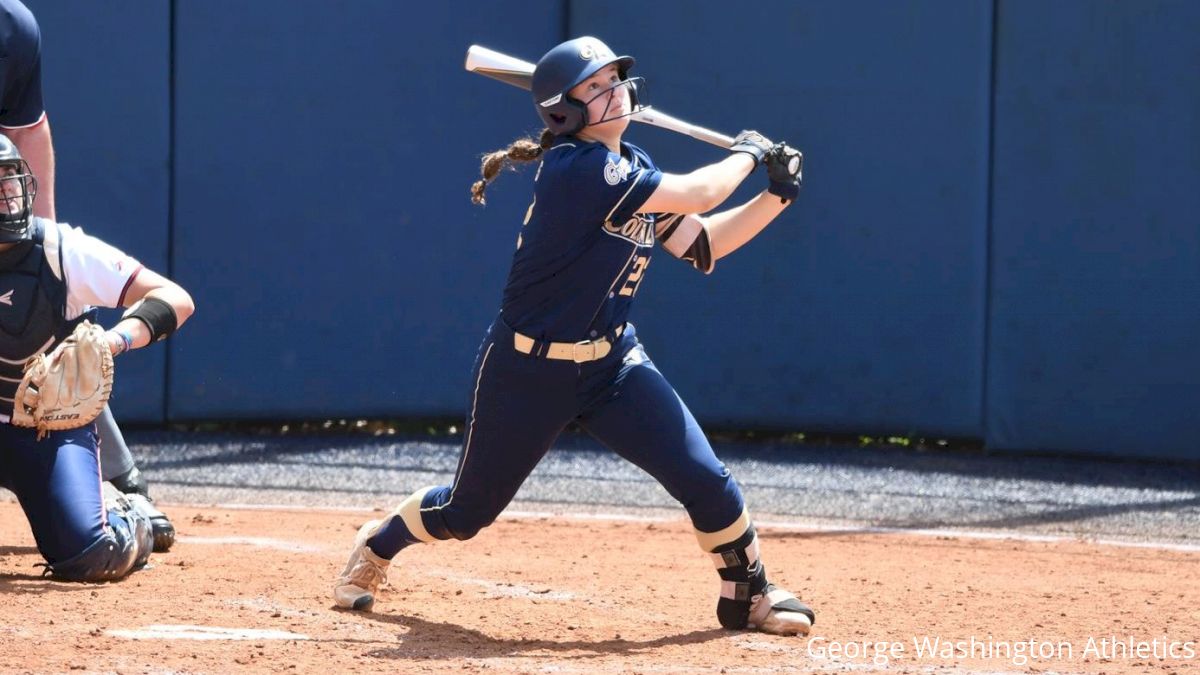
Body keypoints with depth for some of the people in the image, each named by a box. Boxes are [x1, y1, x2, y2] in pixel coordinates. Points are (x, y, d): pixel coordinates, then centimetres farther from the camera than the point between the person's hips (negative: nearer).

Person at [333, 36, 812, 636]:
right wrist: (746, 153, -8)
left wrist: (775, 197, -1)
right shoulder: (575, 168, -23)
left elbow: (701, 245, 8)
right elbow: (694, 195, -26)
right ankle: (376, 546, 40)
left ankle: (748, 596, 14)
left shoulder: (632, 170, 4)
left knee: (704, 479, -8)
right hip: (527, 373, -6)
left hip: (613, 365, 7)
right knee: (466, 512, 9)